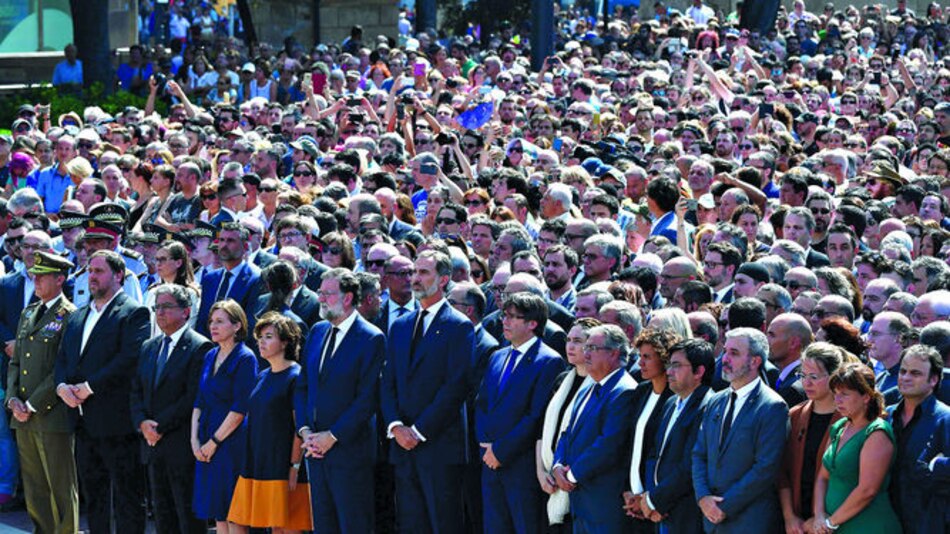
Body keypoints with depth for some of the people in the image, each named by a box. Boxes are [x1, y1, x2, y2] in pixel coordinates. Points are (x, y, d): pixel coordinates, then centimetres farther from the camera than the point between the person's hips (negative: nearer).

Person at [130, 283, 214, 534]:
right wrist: (143, 423, -5)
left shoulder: (200, 347, -8)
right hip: (153, 445, 7)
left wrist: (160, 426, -15)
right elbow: (136, 392, 13)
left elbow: (194, 397, -15)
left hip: (183, 447, -7)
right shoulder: (149, 347, 16)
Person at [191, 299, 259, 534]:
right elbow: (200, 402, 14)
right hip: (206, 444, 7)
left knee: (232, 513, -5)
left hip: (232, 442, -7)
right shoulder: (210, 357, 13)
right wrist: (195, 440, 2)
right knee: (217, 514, 8)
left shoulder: (245, 359, -9)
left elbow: (240, 408, -13)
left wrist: (214, 442, -13)